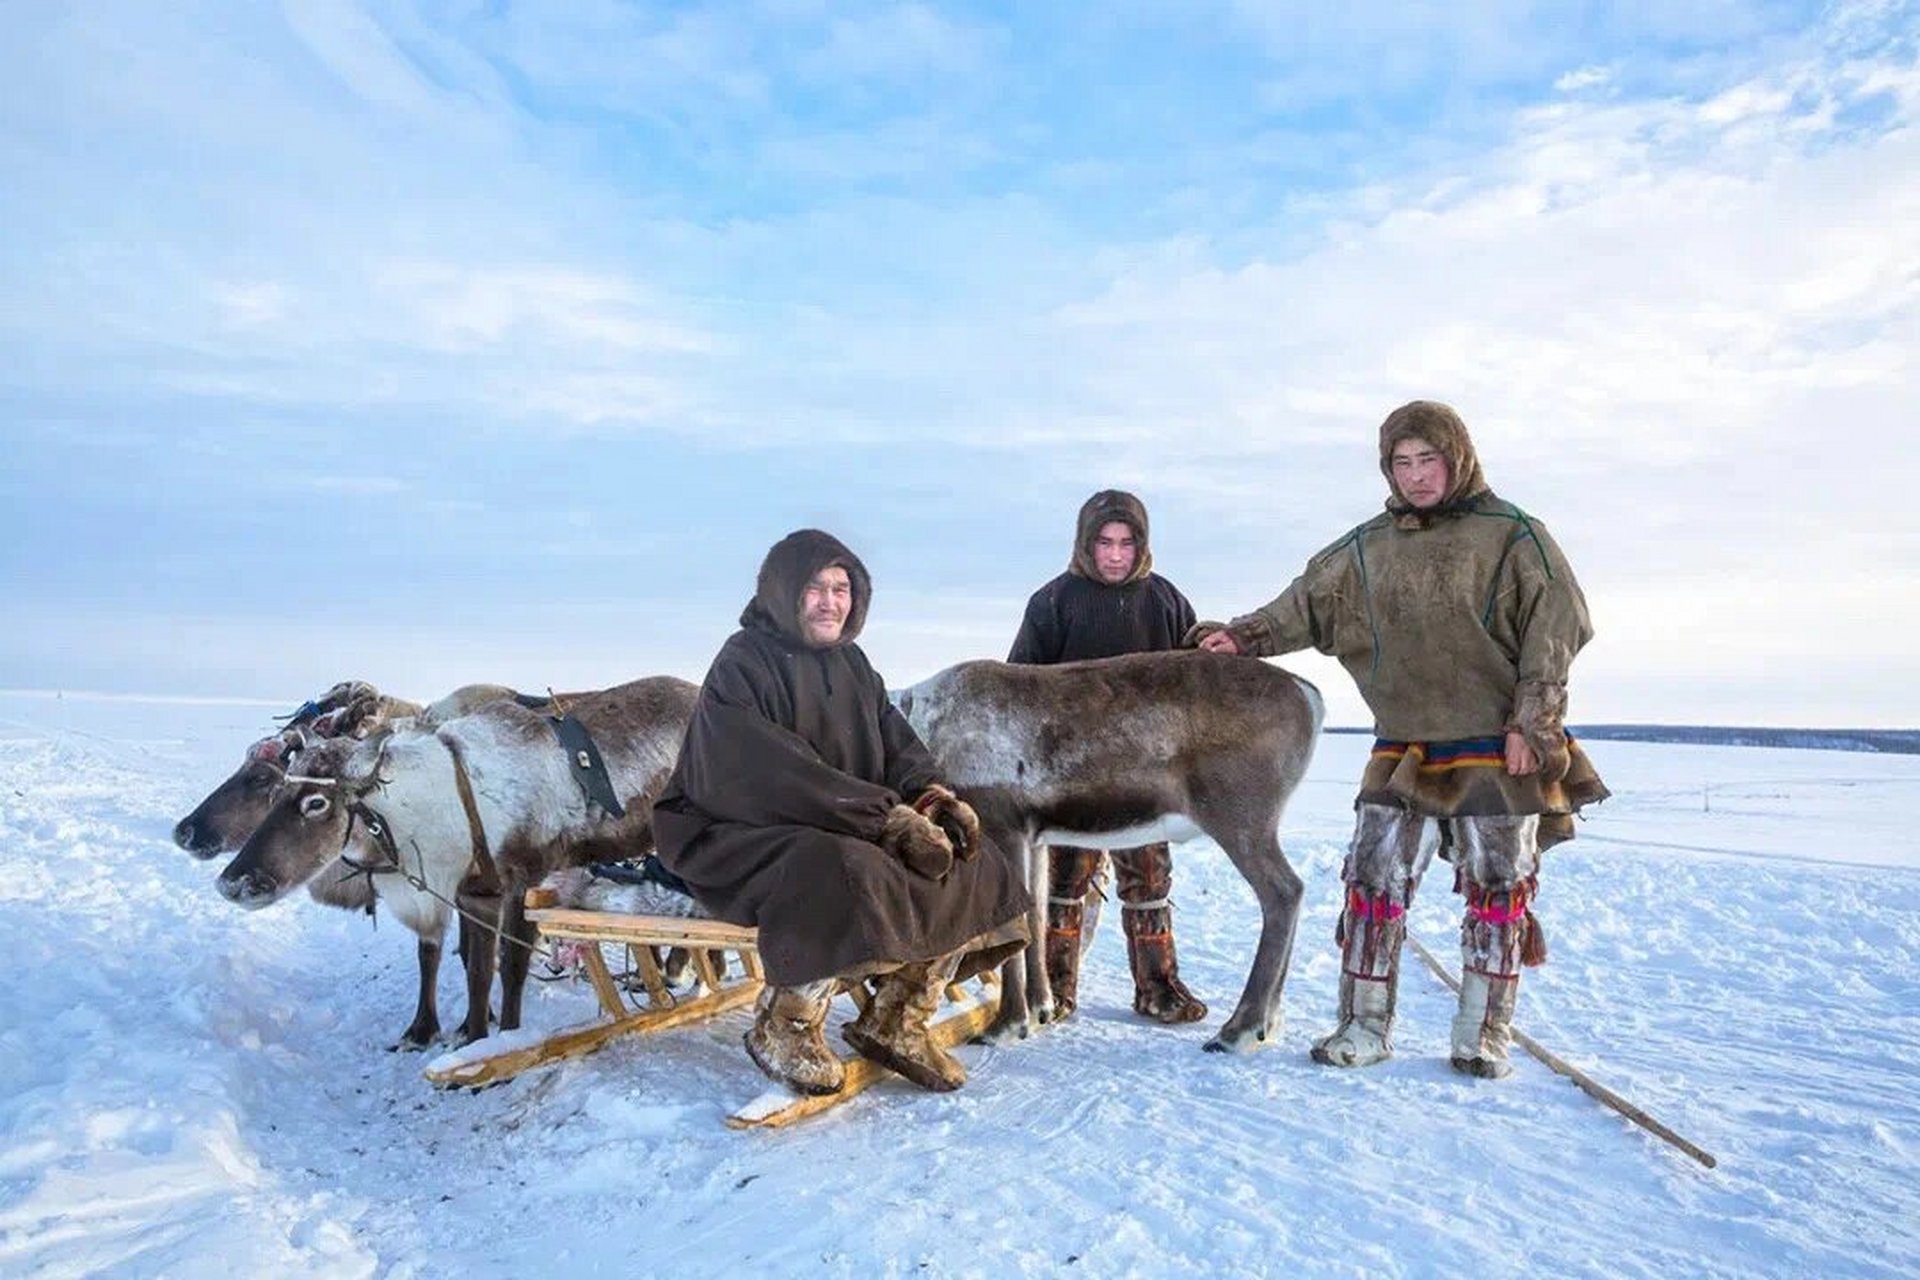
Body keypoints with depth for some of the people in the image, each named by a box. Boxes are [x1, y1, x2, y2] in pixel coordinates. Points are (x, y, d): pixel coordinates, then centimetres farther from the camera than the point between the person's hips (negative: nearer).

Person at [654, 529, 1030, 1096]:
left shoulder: (850, 663, 13)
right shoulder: (744, 662, -11)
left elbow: (896, 745, 10)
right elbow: (772, 775, -23)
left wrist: (932, 796, -14)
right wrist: (890, 818, -28)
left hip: (850, 831, 8)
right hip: (746, 835, -8)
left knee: (973, 867, -5)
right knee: (849, 875, -37)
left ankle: (894, 1022, 6)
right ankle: (782, 1031, -14)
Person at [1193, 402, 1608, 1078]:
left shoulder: (1512, 536, -3)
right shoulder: (1367, 548, 8)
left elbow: (1553, 631, -6)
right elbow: (1307, 603, 8)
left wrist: (1529, 724, -12)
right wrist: (1245, 635, -8)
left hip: (1497, 755, -3)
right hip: (1402, 754, 3)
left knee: (1496, 893, 6)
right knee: (1373, 884, 0)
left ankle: (1483, 1037, 19)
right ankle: (1364, 1027, 12)